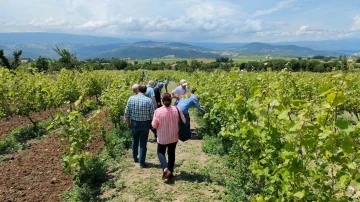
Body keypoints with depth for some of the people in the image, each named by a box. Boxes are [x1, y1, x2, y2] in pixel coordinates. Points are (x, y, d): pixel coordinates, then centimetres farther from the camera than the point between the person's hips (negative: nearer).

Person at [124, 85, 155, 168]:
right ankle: (142, 162, 14)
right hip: (145, 124, -2)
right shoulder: (149, 100, -12)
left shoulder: (131, 98, -7)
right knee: (143, 144, 8)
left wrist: (128, 123, 11)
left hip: (134, 123, 2)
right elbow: (152, 114, -10)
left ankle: (135, 158, 40)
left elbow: (127, 113, -4)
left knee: (135, 141, 22)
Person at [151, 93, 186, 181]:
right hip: (173, 137, 2)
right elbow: (183, 121, -3)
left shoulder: (158, 111, -18)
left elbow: (154, 125, -11)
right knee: (171, 154, 19)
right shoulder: (176, 109, -12)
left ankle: (165, 169, 1)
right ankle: (170, 172, 29)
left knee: (160, 152, 20)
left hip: (162, 137, -2)